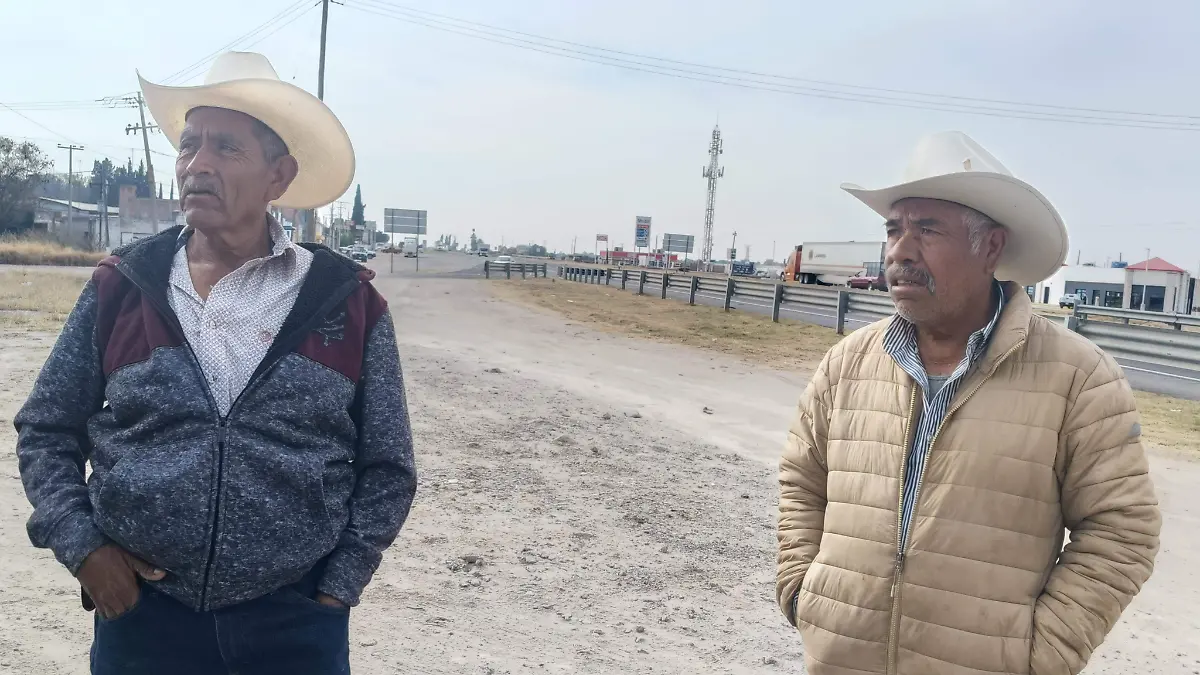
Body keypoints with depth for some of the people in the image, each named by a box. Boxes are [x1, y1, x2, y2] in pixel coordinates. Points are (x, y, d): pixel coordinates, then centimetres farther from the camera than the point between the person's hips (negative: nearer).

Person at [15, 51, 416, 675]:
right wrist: (81, 546, -4)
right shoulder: (120, 287, 0)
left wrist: (335, 589, -4)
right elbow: (45, 432, 8)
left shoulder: (350, 303, -4)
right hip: (139, 613, 2)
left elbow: (387, 469, 1)